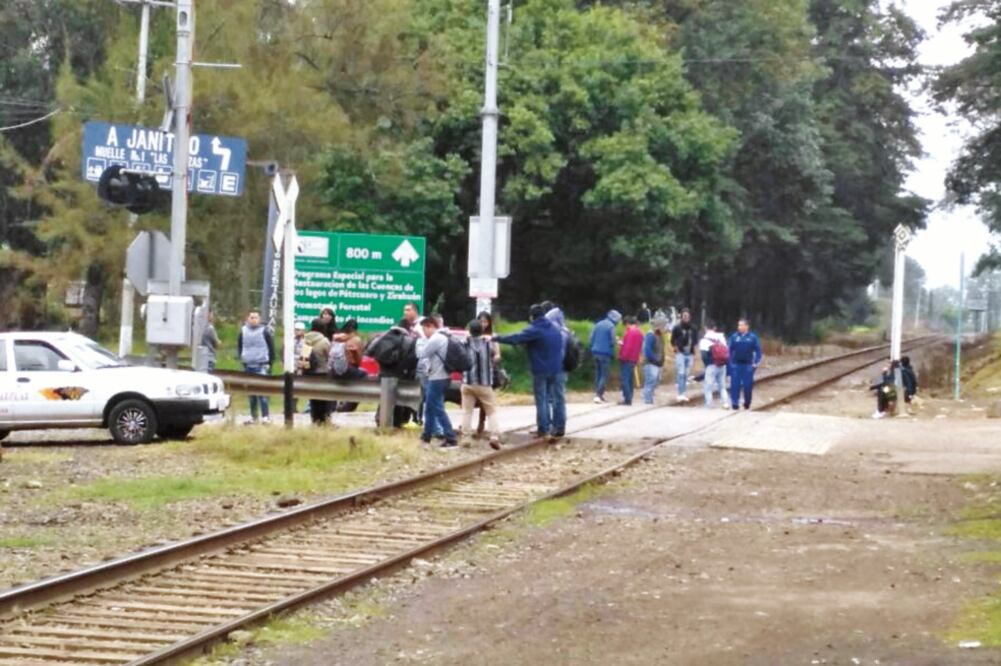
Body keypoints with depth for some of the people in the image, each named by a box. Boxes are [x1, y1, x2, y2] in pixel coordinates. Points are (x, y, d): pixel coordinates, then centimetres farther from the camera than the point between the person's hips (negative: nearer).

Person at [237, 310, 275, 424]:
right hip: (248, 366, 5)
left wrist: (269, 363, -4)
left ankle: (265, 416, -13)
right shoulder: (243, 331, 7)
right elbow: (239, 346, 19)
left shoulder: (264, 331, -4)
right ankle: (253, 416, 16)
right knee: (251, 393, 9)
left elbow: (271, 347, 0)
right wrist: (241, 357, 6)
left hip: (261, 366, -5)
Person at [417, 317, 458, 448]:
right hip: (440, 377, 10)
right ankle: (426, 436, 26)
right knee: (430, 407, 17)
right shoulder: (443, 337, 16)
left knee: (438, 409, -9)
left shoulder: (436, 339, -16)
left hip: (437, 378, -10)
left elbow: (421, 354, -13)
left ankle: (451, 439, -12)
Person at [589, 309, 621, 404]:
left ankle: (599, 395, 14)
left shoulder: (598, 324, 10)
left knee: (598, 374, 13)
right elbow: (612, 341, -12)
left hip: (596, 352, 7)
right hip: (605, 353, -7)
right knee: (604, 375, -4)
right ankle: (598, 394, -14)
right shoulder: (611, 326, -10)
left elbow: (591, 338, 9)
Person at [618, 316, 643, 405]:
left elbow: (628, 346, -19)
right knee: (630, 380, 13)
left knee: (624, 379, -9)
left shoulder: (630, 332, -13)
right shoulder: (639, 332, 14)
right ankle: (629, 399, 13)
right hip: (634, 359, 9)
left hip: (626, 359, -9)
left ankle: (627, 399, -14)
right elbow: (640, 347, 19)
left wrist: (623, 356, -13)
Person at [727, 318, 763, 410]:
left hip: (748, 365, -1)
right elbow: (729, 350, 8)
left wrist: (756, 363, -3)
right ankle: (735, 403, -2)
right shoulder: (734, 337, 4)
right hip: (736, 364, 1)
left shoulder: (753, 337, 2)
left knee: (748, 385, 2)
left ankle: (747, 403, 18)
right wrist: (729, 362, 1)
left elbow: (758, 351, 5)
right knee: (735, 385, -5)